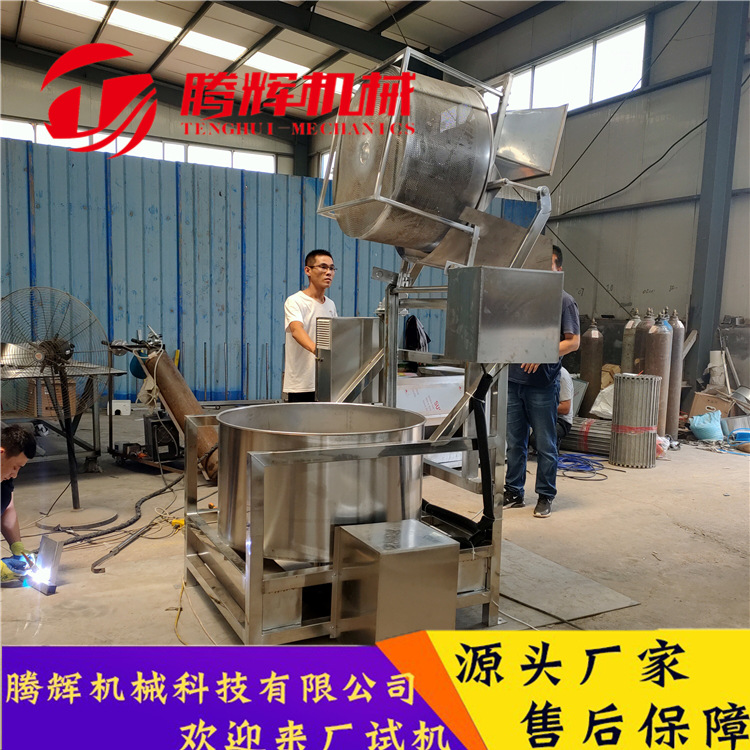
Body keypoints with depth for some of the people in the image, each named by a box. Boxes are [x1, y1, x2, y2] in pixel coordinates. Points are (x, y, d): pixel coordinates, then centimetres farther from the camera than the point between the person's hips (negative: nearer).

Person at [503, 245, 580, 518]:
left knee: (545, 445, 4)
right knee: (515, 442, 11)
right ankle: (514, 493, 22)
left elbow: (574, 341, -5)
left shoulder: (564, 301, -1)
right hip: (514, 381, 5)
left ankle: (545, 496, 17)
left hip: (543, 385, -5)